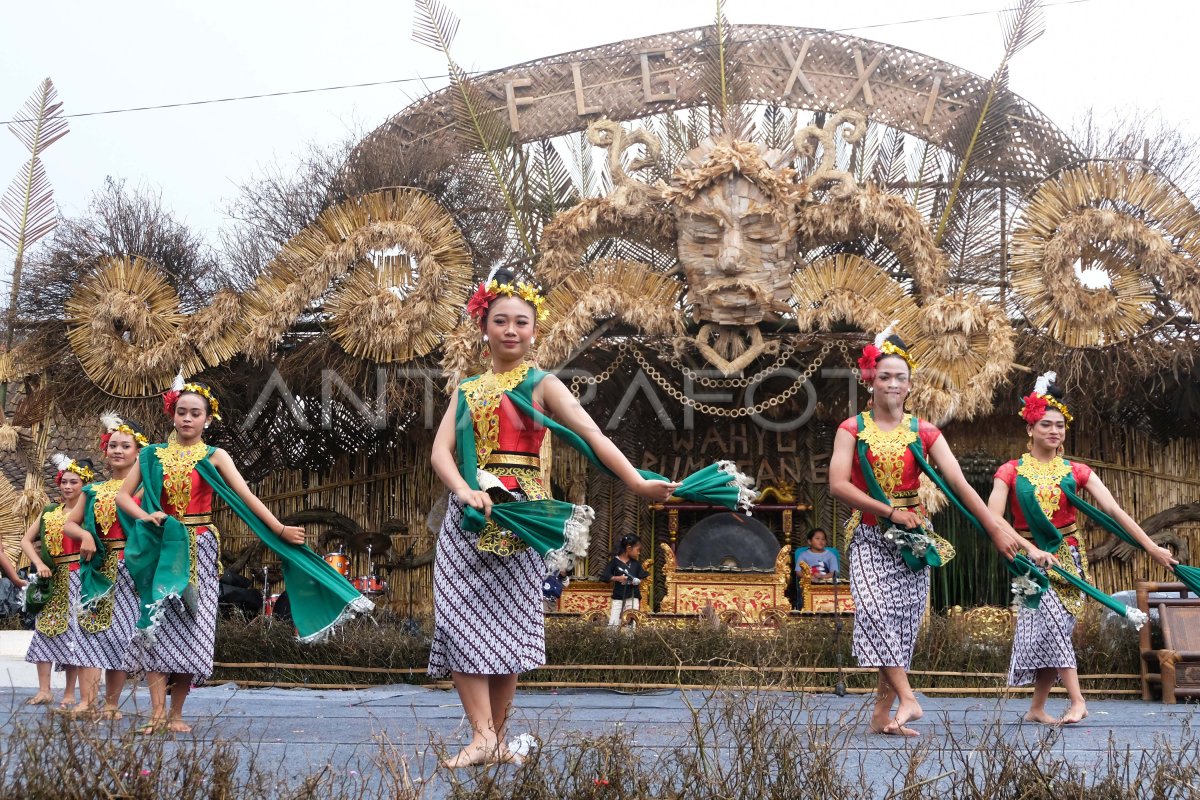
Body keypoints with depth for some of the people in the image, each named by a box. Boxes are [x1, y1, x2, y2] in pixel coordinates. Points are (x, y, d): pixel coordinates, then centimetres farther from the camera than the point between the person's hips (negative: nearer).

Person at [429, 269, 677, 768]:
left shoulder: (542, 385, 1)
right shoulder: (466, 390, 13)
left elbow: (593, 437, -12)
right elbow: (440, 452, 0)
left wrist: (637, 483, -26)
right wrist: (465, 491, -21)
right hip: (469, 516, 3)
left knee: (508, 624, 1)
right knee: (462, 619, -7)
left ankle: (496, 738, 8)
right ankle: (482, 736, -6)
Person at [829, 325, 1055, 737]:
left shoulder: (924, 432, 5)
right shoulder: (852, 429, 1)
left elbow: (960, 484, -2)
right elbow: (838, 485, -10)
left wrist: (996, 529, -10)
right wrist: (891, 511, -13)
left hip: (912, 537, 2)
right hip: (870, 536, -1)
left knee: (903, 618, -2)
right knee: (874, 607, -22)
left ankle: (883, 713, 4)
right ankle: (907, 697, -23)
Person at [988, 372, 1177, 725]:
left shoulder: (1075, 472, 4)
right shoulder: (1011, 472, -3)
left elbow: (1115, 510, -4)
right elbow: (993, 519, -12)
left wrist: (1152, 547, -11)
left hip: (1069, 559, 3)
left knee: (1053, 631, 2)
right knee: (1051, 620, -20)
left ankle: (1037, 708, 13)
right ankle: (1076, 700, -16)